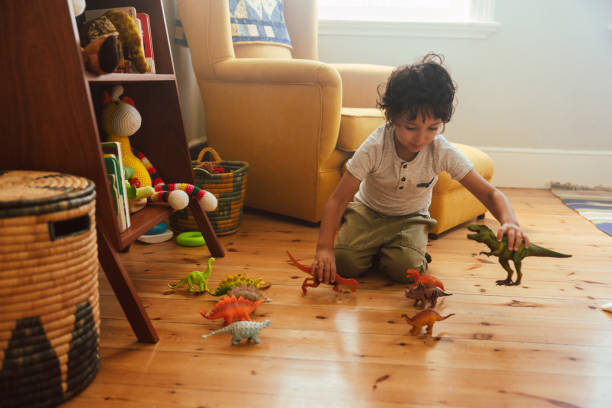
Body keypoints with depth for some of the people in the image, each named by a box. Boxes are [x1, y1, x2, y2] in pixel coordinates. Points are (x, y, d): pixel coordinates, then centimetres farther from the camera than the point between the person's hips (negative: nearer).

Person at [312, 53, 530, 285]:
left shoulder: (443, 153, -24)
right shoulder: (374, 148, -28)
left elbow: (490, 194, -20)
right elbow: (337, 200, -27)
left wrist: (509, 222, -43)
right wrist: (324, 247, -40)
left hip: (411, 218, 0)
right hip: (368, 211, 0)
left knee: (404, 268, -28)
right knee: (344, 262, -23)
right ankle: (375, 248, 11)